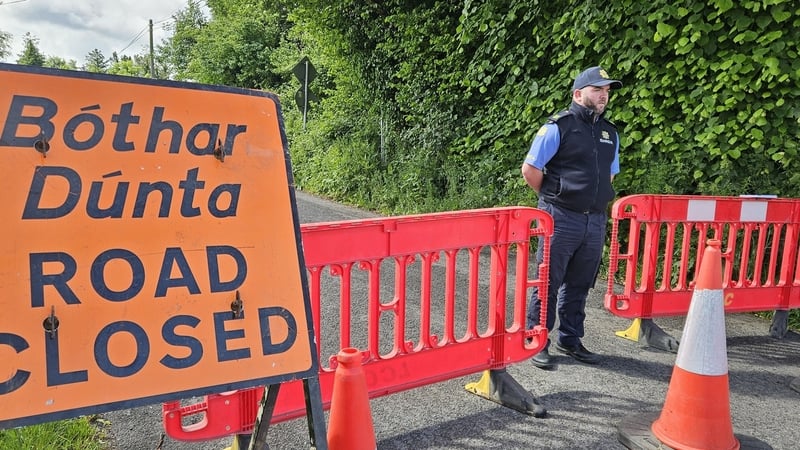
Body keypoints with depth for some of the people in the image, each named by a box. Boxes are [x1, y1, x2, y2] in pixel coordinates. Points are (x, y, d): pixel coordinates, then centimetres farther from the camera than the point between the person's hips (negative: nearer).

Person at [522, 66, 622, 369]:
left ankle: (570, 339, 27)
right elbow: (530, 169, -7)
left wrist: (594, 200, 15)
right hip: (560, 219, -6)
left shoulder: (610, 133, 13)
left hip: (595, 221, 6)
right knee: (548, 284, 1)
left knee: (579, 285, 14)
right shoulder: (559, 127, -7)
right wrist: (553, 198, 1)